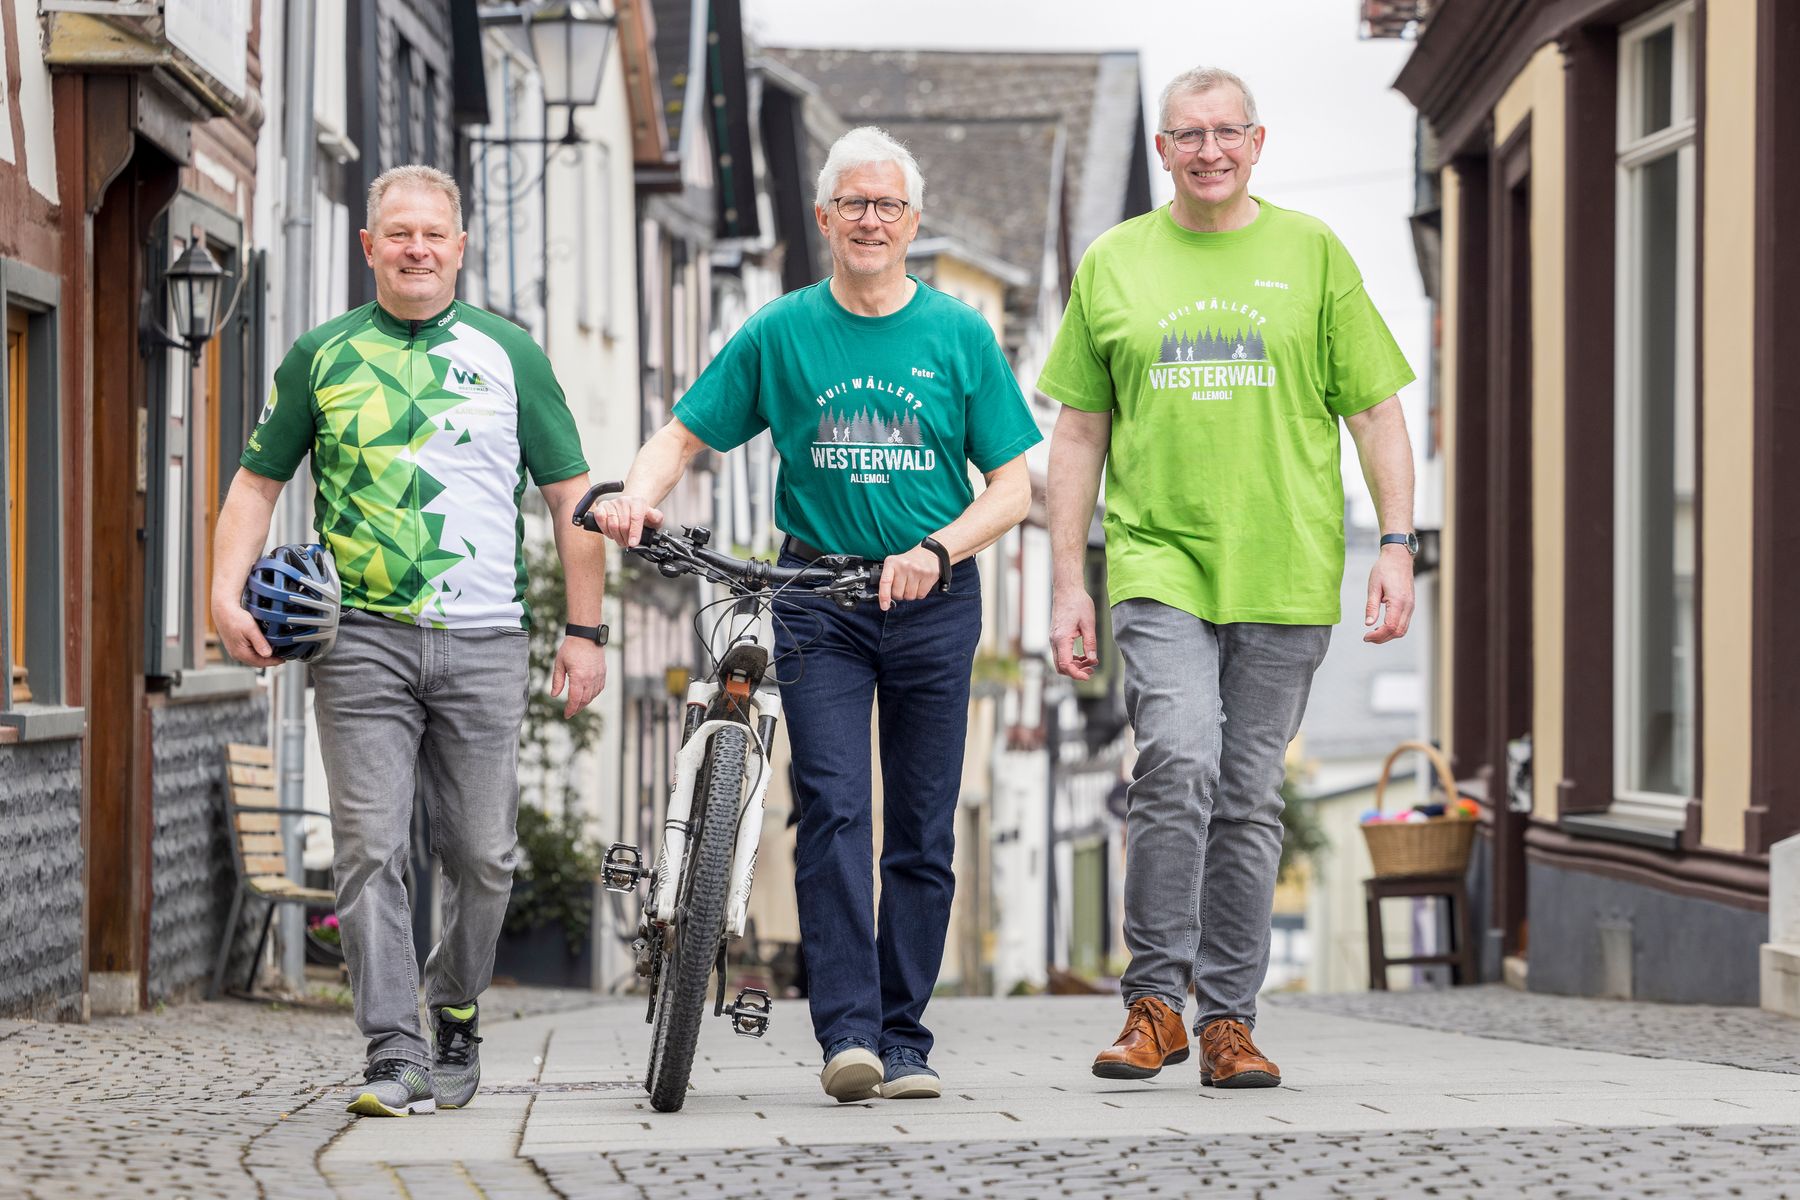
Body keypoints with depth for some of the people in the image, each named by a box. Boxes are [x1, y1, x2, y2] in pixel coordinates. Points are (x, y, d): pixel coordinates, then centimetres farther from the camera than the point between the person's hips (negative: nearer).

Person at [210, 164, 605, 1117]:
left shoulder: (508, 353, 9)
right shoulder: (322, 355, 9)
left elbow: (571, 497, 11)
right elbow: (258, 481, 12)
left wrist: (584, 630, 4)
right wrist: (226, 592, -4)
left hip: (483, 643, 1)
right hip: (361, 638, 0)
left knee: (482, 857, 4)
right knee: (370, 849, -9)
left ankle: (455, 1013, 27)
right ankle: (396, 1057, -10)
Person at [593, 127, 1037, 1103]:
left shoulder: (959, 335, 4)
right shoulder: (781, 333, 4)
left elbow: (1013, 485, 3)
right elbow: (684, 436, 6)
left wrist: (935, 550, -14)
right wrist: (638, 495, -16)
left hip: (931, 600, 1)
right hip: (818, 600, -1)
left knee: (922, 831, 3)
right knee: (833, 809, -14)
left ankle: (904, 1039, 10)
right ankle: (847, 1032, -17)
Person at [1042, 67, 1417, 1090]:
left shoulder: (1312, 253, 8)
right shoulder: (1113, 263, 10)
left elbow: (1376, 410, 8)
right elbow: (1080, 432, 13)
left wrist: (1398, 545, -2)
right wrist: (1069, 580, 7)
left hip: (1285, 574, 1)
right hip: (1158, 565, -1)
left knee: (1250, 801, 4)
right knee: (1179, 761, -20)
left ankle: (1229, 1020, 12)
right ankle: (1155, 1000, -10)